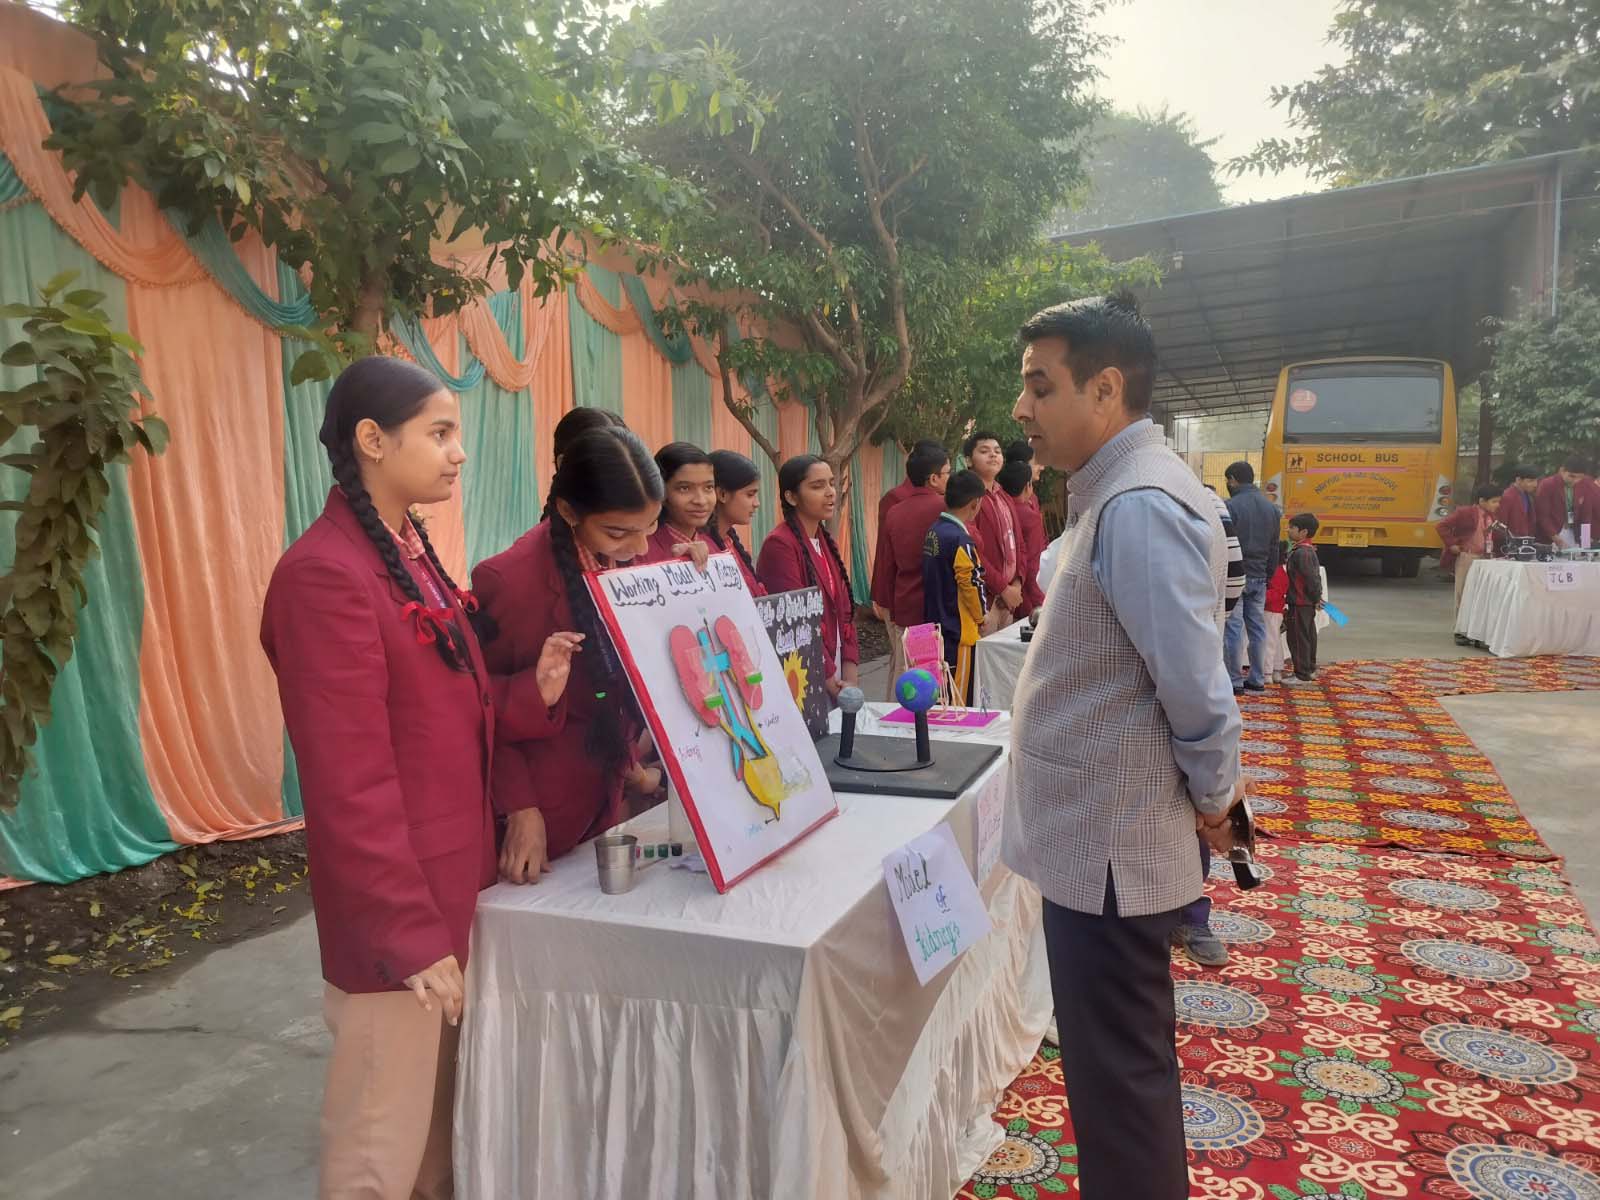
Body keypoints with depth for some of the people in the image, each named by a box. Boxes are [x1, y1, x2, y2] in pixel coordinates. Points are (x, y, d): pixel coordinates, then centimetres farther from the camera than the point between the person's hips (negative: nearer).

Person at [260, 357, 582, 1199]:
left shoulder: (413, 553, 9)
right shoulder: (326, 574, -20)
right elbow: (350, 789, -21)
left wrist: (533, 693, -5)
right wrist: (412, 935, -18)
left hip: (453, 889, 9)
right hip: (399, 916, -9)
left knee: (443, 1121, 24)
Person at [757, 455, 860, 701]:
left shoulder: (826, 541, 11)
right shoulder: (780, 544, -16)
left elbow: (844, 611, 10)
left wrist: (849, 676, -1)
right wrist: (830, 680, -14)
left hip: (836, 676, 8)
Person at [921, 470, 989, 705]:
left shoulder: (933, 531, 6)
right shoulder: (960, 540, -20)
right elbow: (972, 584, -15)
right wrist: (980, 617, 2)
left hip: (935, 627, 9)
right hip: (959, 632, -8)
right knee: (958, 699, 0)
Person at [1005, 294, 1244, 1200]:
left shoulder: (1138, 506, -23)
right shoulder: (1118, 490, 9)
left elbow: (1196, 687, -25)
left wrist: (1215, 796, -9)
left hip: (1110, 842, -10)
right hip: (1105, 831, 10)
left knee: (1117, 1071, 7)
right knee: (1126, 1057, 24)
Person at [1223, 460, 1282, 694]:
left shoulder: (1231, 506, -12)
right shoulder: (1272, 508, 11)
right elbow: (1274, 548, 16)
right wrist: (1268, 576, 21)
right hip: (1259, 577, 7)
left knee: (1233, 627, -3)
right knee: (1257, 627, 11)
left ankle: (1234, 681, -1)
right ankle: (1256, 679, 17)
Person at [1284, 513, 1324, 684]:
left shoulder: (1301, 552, -20)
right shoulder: (1309, 550, 13)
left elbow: (1311, 577, -23)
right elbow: (1315, 576, 17)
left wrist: (1316, 597, -14)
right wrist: (1316, 596, 17)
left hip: (1299, 603, -10)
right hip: (1308, 603, 10)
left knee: (1298, 638, -5)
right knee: (1308, 636, 18)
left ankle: (1302, 674, -1)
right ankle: (1310, 669, 28)